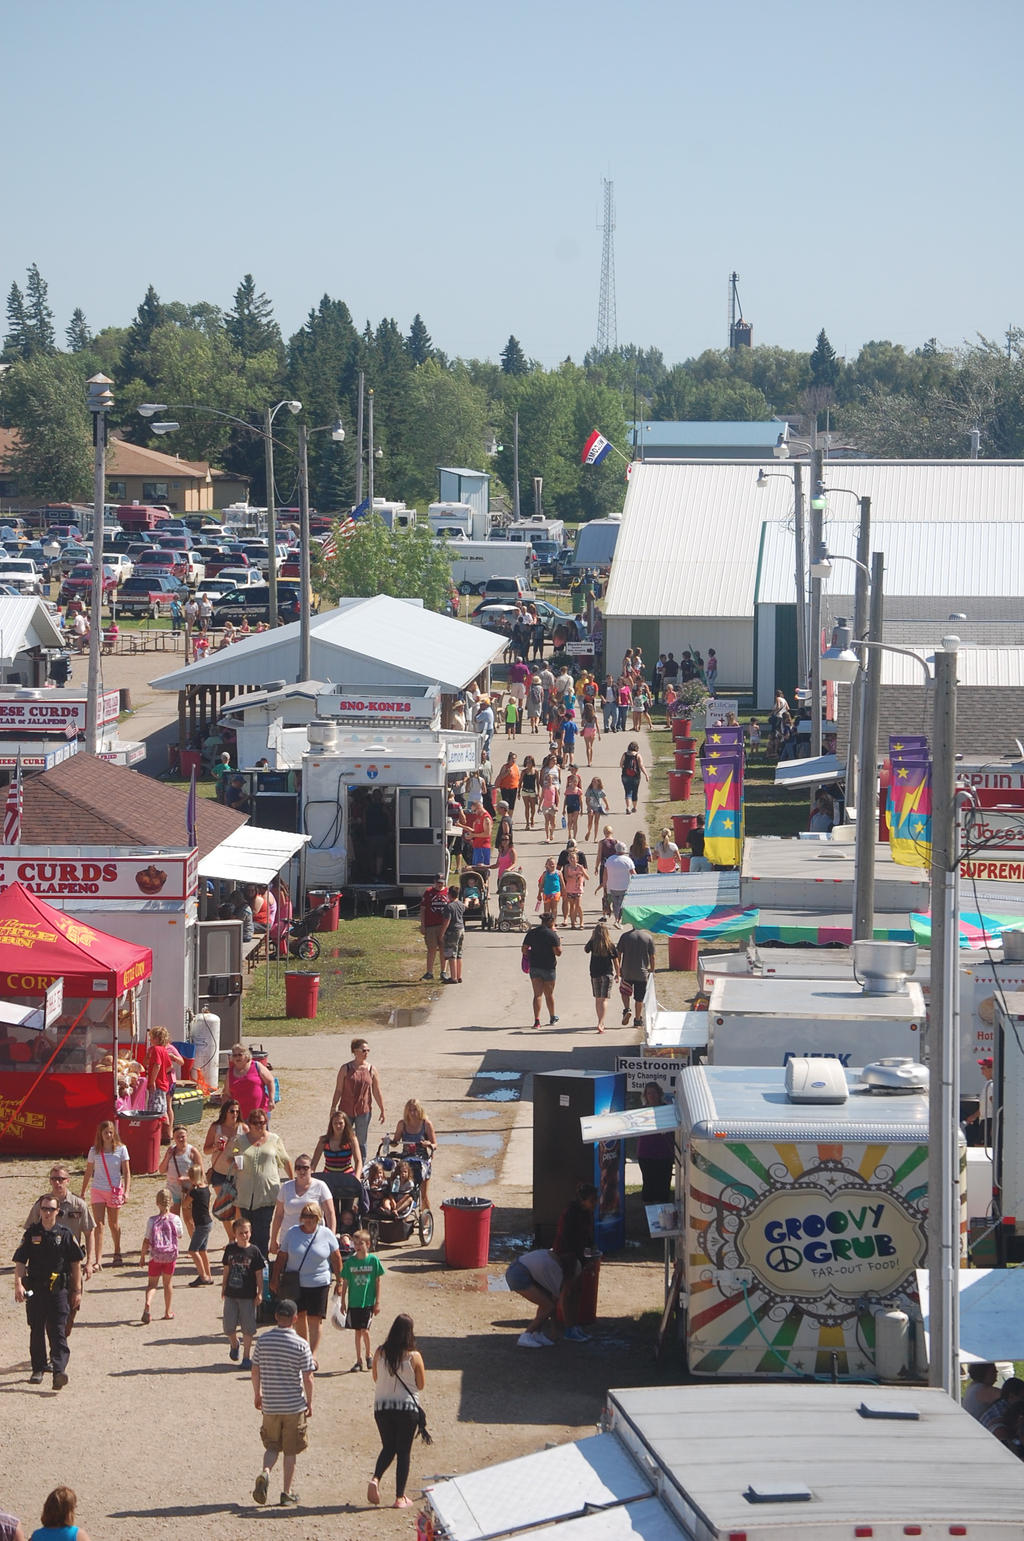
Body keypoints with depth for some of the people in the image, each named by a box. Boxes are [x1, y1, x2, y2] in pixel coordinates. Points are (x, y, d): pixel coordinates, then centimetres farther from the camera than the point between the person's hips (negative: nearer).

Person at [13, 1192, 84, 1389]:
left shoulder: (65, 1235, 2)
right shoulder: (31, 1234, 4)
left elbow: (76, 1263, 7)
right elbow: (20, 1262, 3)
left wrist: (77, 1291, 6)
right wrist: (18, 1284, -13)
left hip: (59, 1290, -2)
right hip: (35, 1289, 2)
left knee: (58, 1332, -10)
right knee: (36, 1331, 10)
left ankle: (59, 1370, -19)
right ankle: (38, 1369, 20)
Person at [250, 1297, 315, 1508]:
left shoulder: (262, 1340, -4)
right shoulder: (300, 1345, -12)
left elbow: (255, 1371, 4)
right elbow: (307, 1378, -9)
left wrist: (257, 1395, 19)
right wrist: (309, 1403, 4)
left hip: (270, 1405, 2)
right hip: (294, 1406, -2)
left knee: (272, 1446, 17)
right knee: (290, 1451, 10)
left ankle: (266, 1472, -11)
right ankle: (287, 1493, 15)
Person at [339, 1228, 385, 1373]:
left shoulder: (373, 1260, -4)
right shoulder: (349, 1262, 1)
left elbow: (377, 1282, 1)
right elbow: (345, 1283, 8)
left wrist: (377, 1302, -1)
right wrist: (343, 1302, 7)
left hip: (368, 1302, -3)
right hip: (354, 1302, 3)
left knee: (364, 1330, -10)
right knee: (357, 1331, 8)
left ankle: (368, 1356, 12)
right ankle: (359, 1360, 16)